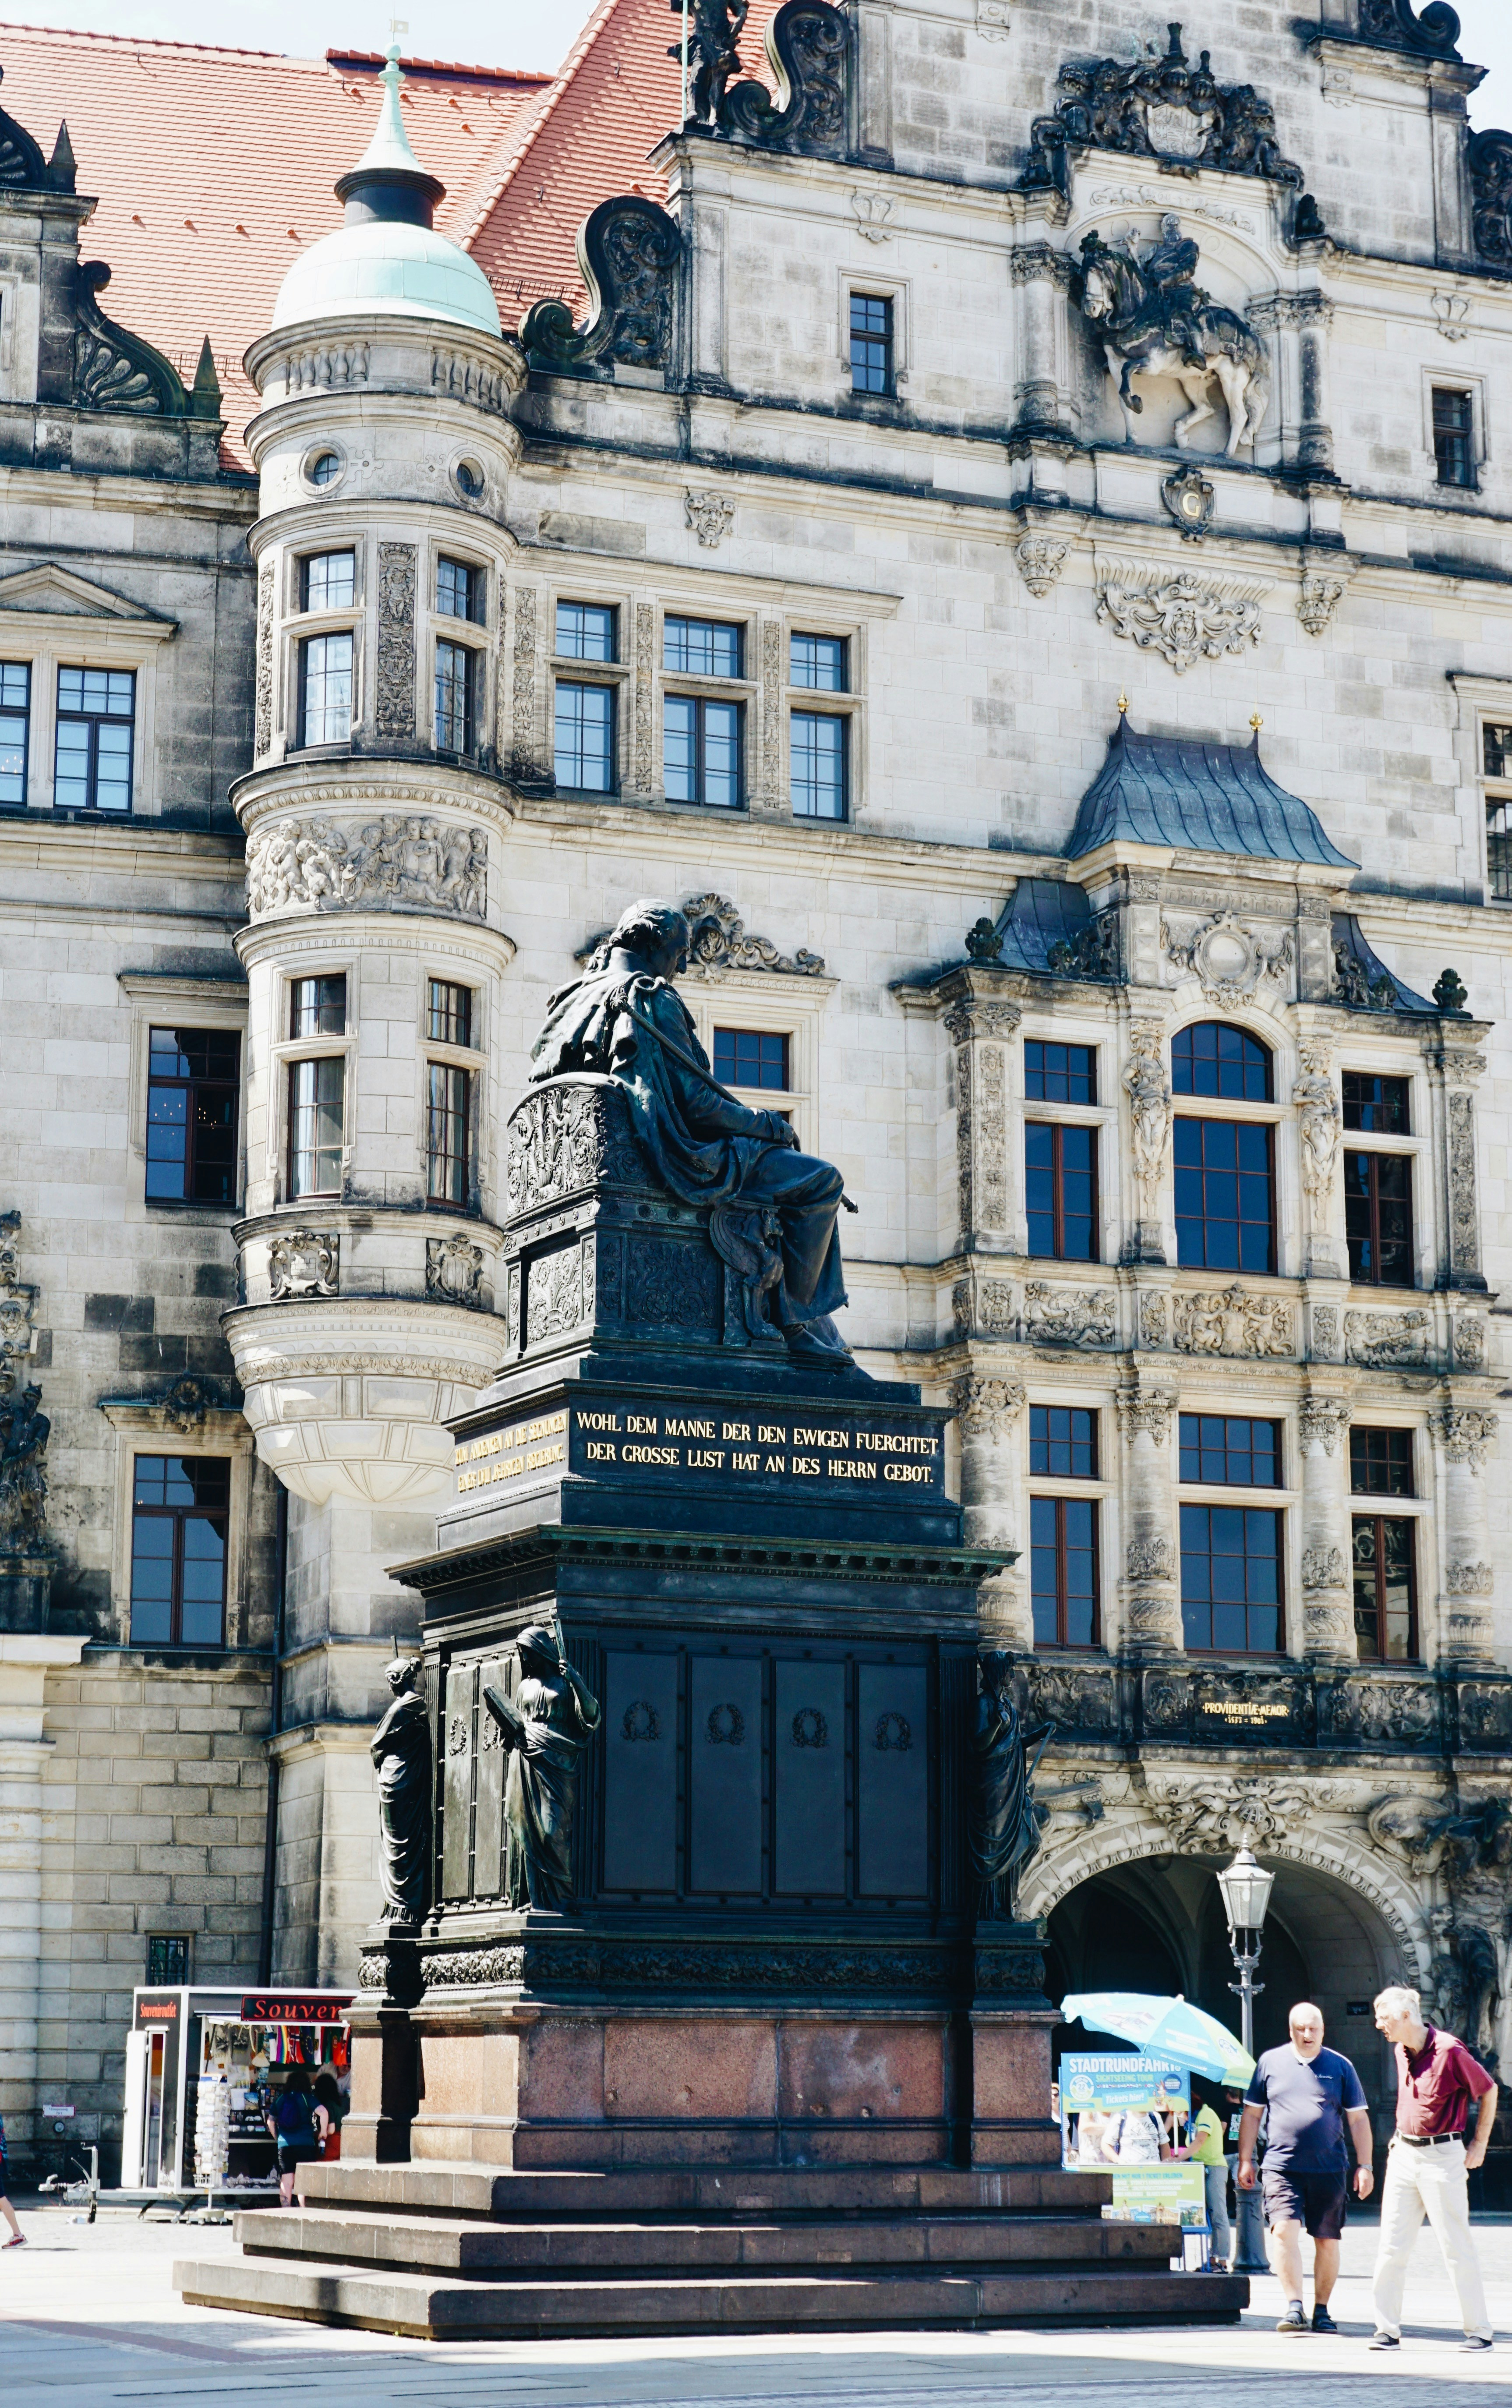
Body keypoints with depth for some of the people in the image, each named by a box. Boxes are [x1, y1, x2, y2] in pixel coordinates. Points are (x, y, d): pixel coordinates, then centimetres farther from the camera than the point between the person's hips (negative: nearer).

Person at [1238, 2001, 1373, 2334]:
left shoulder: (1340, 2066, 6)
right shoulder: (1270, 2063, 7)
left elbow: (1358, 2119, 8)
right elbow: (1251, 2114, 12)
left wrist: (1365, 2166, 2)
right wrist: (1245, 2160, 8)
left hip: (1330, 2169, 1)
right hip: (1282, 2167, -1)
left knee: (1327, 2241, 5)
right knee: (1284, 2231, -16)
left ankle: (1322, 2310, 17)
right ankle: (1294, 2307, -15)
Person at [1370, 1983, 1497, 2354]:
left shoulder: (1450, 2051, -15)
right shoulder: (1401, 2052, 8)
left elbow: (1488, 2091, -4)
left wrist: (1479, 2145, -1)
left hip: (1442, 2157, -7)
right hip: (1404, 2154, 7)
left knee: (1456, 2247, -2)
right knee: (1391, 2247, 2)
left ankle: (1478, 2330, 8)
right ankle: (1387, 2330, 6)